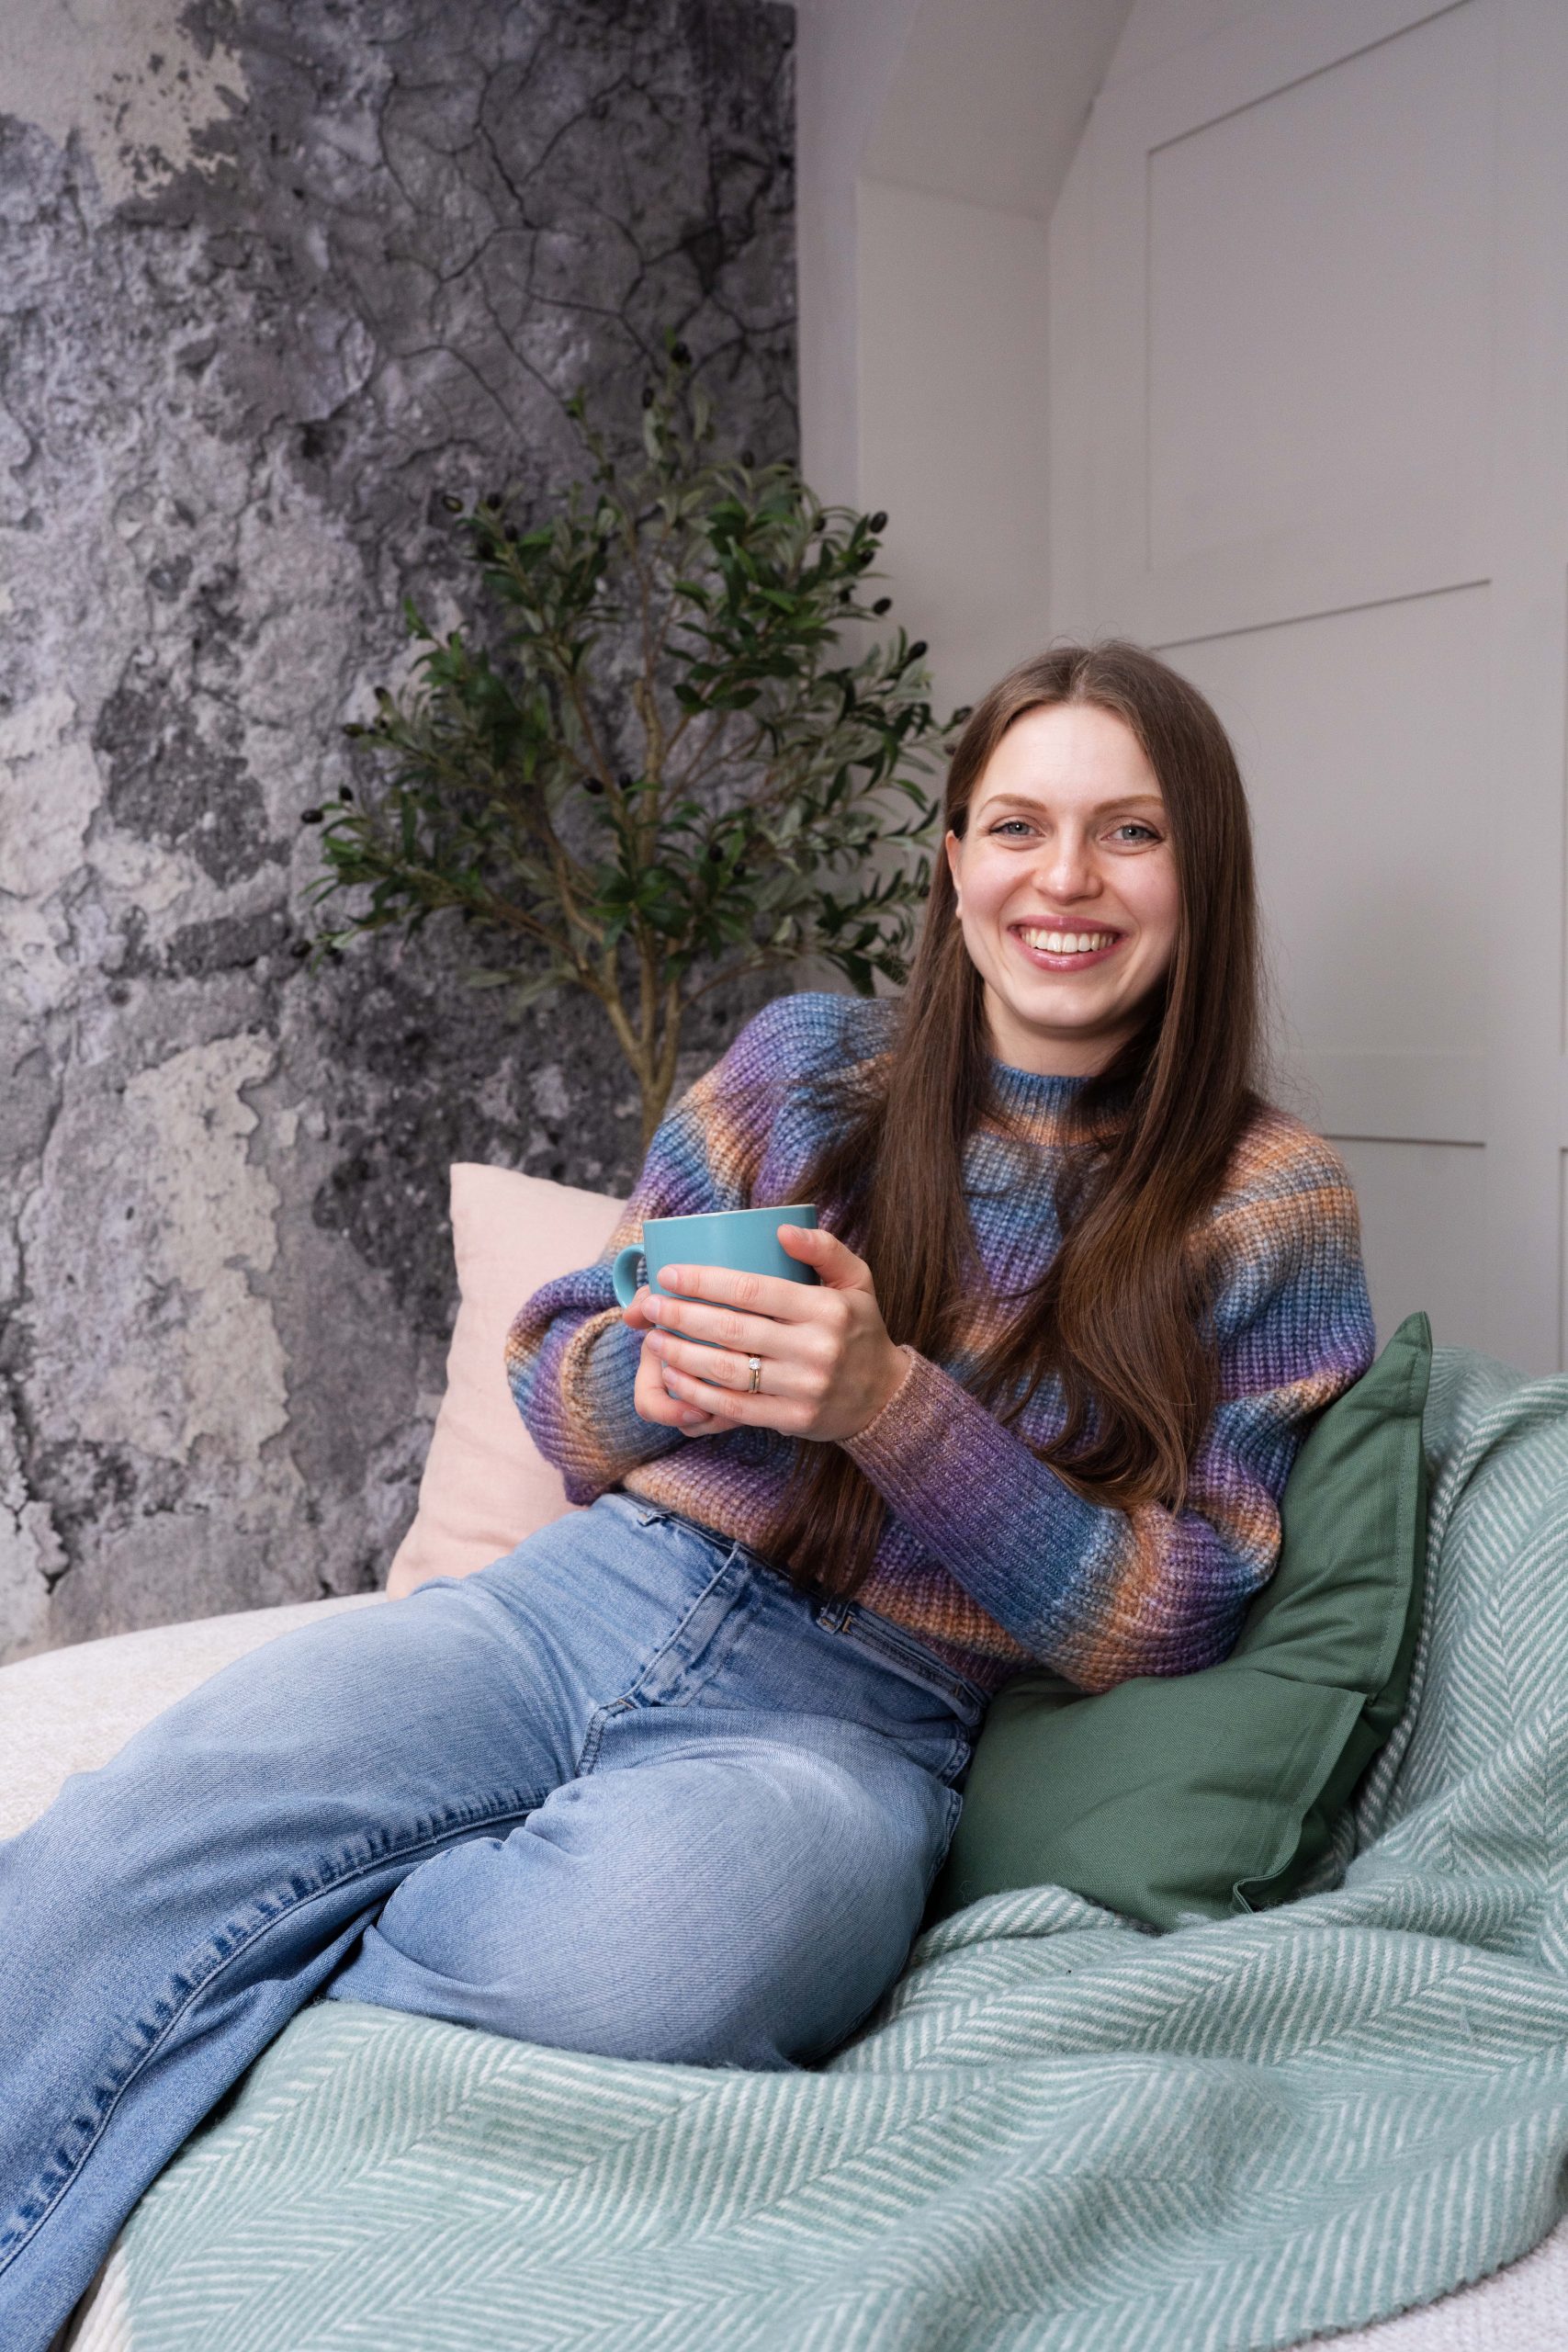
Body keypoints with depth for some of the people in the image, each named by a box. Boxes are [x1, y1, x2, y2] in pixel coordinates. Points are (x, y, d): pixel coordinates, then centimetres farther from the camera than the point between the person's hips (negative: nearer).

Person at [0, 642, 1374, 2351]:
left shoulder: (1267, 1208, 3)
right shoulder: (808, 1060, 9)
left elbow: (1167, 1622, -3)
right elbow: (553, 1365, 14)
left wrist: (893, 1406, -19)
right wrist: (653, 1380, -12)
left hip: (855, 1720, -2)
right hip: (583, 1602, 3)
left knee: (642, 1943, -37)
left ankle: (210, 1986, -12)